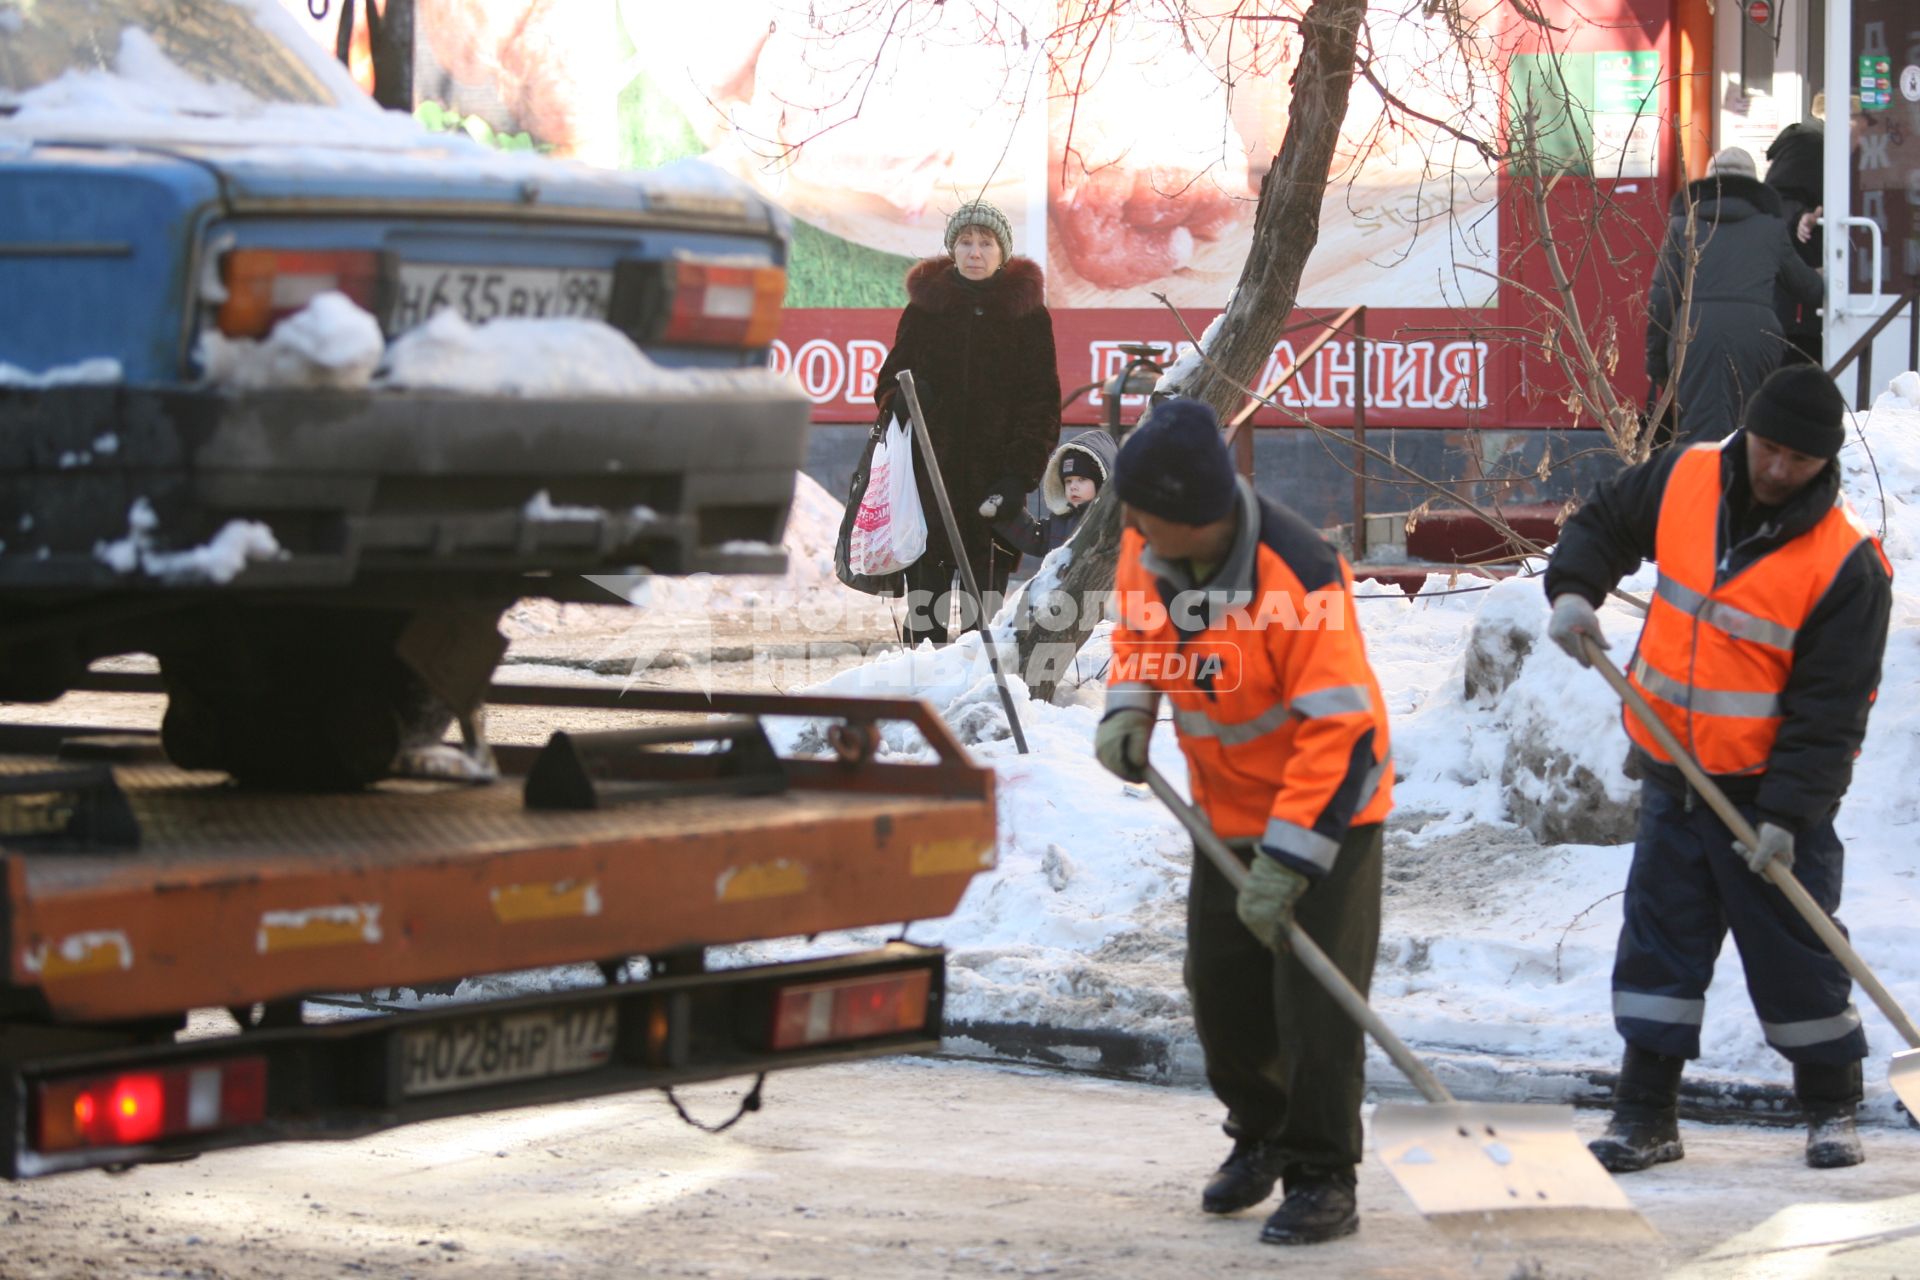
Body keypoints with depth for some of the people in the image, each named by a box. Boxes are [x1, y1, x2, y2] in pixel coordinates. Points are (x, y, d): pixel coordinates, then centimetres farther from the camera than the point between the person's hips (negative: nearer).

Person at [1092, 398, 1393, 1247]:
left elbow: (1340, 733, -30)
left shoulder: (1301, 576, -32)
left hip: (1327, 814, -7)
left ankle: (1324, 1180, 5)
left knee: (1312, 1001, -8)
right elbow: (1138, 630, 12)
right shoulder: (1146, 551, -11)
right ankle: (1261, 1136, 35)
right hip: (1227, 813, 7)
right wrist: (1127, 707, -9)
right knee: (1221, 990, 12)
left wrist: (1287, 862, -31)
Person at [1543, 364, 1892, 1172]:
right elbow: (1603, 523, 14)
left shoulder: (1848, 561, -18)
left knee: (1795, 950, 5)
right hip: (1674, 774, 4)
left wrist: (1787, 814, -22)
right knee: (1659, 943, 8)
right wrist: (1573, 589, -7)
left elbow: (1830, 707, -18)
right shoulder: (1683, 479, -5)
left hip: (1773, 792, -4)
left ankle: (1832, 1106, 23)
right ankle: (1646, 1115, 14)